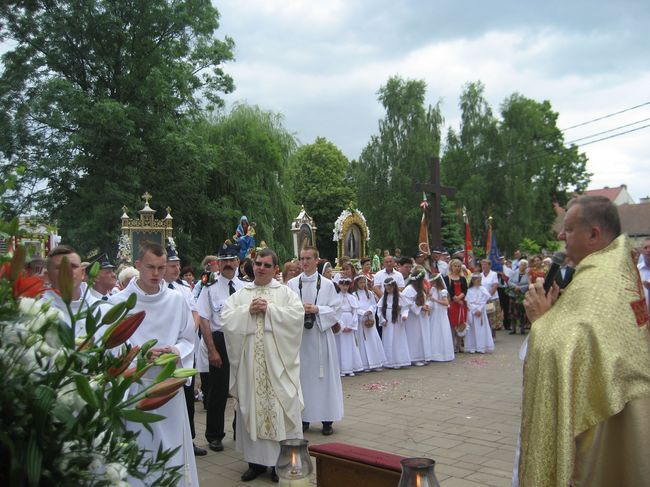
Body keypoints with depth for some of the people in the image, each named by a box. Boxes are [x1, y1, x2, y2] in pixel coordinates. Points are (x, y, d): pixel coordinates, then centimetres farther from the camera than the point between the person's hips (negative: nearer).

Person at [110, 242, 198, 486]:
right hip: (134, 385, -2)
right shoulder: (118, 302, -5)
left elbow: (188, 339, 9)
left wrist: (176, 351, -11)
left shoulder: (177, 300, 2)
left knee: (173, 447, 8)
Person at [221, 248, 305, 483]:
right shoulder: (239, 295, 11)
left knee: (280, 409, 0)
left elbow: (297, 315, -10)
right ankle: (256, 460, 17)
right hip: (249, 361, 2)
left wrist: (269, 309, -13)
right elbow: (226, 319, 0)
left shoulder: (286, 293, 5)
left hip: (277, 360, -2)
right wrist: (248, 311, -12)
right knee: (251, 408, 7)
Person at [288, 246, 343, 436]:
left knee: (324, 375, 2)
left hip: (321, 334, -1)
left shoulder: (327, 284, 2)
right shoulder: (292, 284, 5)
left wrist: (316, 309, -14)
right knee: (301, 375, 5)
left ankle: (327, 418, 11)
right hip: (298, 335, 1)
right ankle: (303, 417, 15)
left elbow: (335, 310, 0)